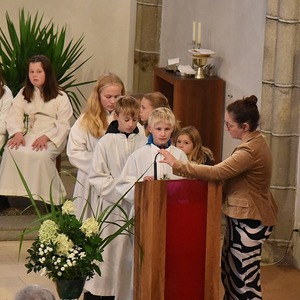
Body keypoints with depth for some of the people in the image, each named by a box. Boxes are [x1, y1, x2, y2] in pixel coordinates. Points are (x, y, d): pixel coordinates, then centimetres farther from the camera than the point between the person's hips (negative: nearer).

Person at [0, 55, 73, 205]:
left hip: (51, 138, -3)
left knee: (41, 156, -36)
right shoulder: (23, 94, 17)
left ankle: (54, 198, -25)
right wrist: (18, 133, -15)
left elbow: (63, 124, -4)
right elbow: (14, 115, 6)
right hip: (28, 134, 3)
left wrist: (46, 137, -20)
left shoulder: (60, 97, 5)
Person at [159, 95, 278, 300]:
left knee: (246, 277, -3)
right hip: (242, 216, 10)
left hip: (249, 220, -10)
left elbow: (216, 172, -29)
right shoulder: (256, 142, 9)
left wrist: (177, 165, -24)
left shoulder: (250, 151, -24)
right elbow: (228, 173, 15)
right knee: (229, 270, 16)